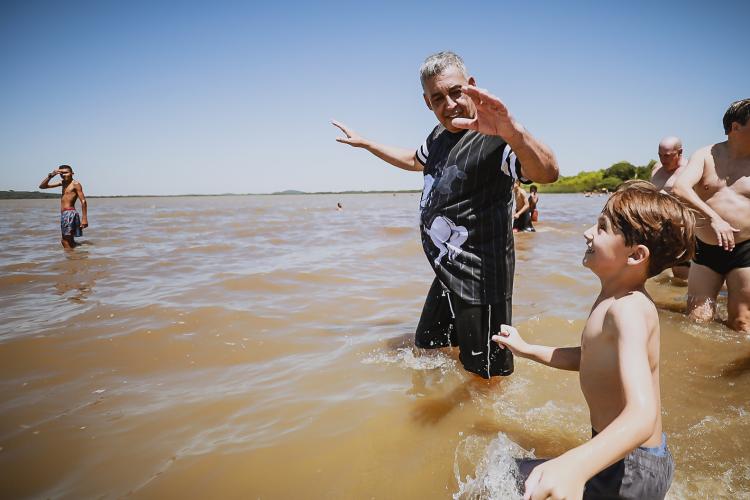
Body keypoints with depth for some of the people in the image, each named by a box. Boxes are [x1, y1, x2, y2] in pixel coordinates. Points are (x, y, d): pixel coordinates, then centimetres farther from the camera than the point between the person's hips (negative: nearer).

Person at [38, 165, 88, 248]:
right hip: (64, 214, 9)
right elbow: (42, 186, 19)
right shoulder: (63, 183, 15)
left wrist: (84, 219, -20)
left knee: (65, 241, -11)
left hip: (70, 214, -9)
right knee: (69, 241, 14)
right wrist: (51, 175, 2)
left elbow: (83, 201, -14)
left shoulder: (75, 184, -7)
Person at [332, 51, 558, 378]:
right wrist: (364, 143, 35)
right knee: (426, 349, 26)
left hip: (480, 283, -9)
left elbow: (547, 173, -39)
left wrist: (512, 131, -58)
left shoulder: (491, 138, -20)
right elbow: (415, 161, 31)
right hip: (447, 276, 9)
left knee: (486, 377, 4)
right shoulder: (439, 136, 8)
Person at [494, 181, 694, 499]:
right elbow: (591, 359, 16)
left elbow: (643, 415, -41)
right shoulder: (616, 299, 1)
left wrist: (575, 466, -58)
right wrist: (526, 350, 15)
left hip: (632, 472, -9)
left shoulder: (628, 309, -28)